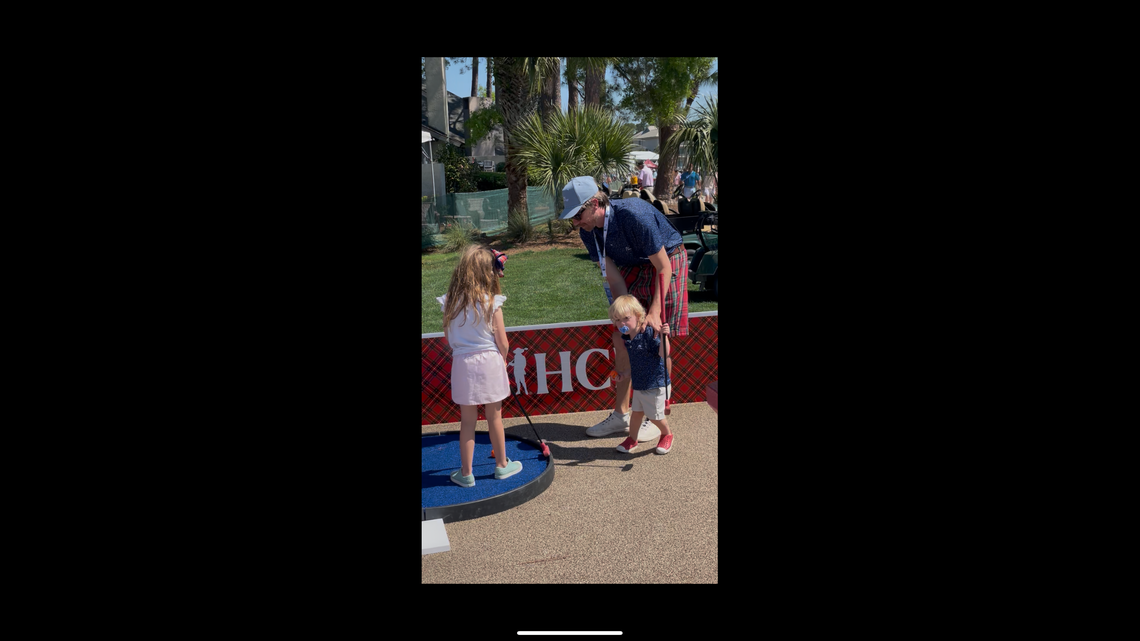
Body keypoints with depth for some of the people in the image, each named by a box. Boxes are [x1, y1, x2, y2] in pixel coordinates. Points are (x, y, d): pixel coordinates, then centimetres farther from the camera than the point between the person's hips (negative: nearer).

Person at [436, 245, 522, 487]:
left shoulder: (450, 302, -4)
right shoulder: (492, 303, -12)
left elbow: (447, 335, 6)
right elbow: (503, 342, -8)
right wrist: (503, 360, 11)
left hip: (462, 364, 2)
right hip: (490, 361, -2)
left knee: (467, 421, 11)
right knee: (494, 417, 14)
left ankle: (466, 473, 19)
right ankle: (502, 465, 30)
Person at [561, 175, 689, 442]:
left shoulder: (634, 215, -34)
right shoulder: (588, 230, -13)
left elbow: (663, 267, -27)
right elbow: (613, 277, -12)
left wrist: (654, 313, -30)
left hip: (667, 262, -6)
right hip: (633, 268, 7)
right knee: (621, 338, 3)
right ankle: (621, 415, 14)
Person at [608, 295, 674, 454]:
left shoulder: (649, 334, -20)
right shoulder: (628, 339, 4)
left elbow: (663, 354, -28)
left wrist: (663, 336, -41)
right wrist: (625, 374, 8)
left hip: (654, 384, -7)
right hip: (638, 384, 7)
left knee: (655, 416, 7)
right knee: (636, 412, 17)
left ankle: (667, 435, 35)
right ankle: (632, 439, 36)